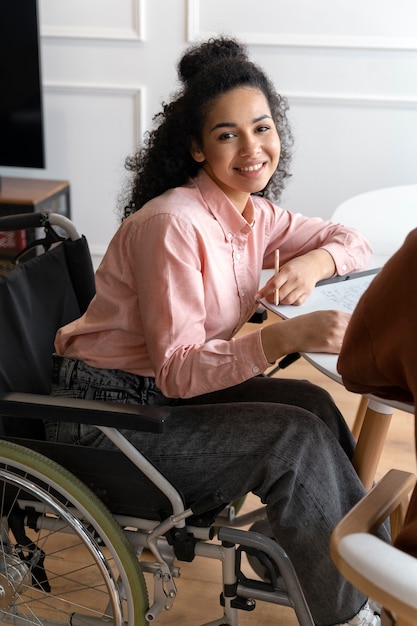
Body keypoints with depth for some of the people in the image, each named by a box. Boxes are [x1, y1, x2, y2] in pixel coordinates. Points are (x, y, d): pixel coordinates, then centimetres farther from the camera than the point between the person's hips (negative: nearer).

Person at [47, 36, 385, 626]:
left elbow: (352, 241, 14)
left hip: (165, 394, 7)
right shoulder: (173, 224, -23)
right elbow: (177, 372, -25)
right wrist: (287, 336, -38)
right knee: (297, 437, -19)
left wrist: (313, 263, -10)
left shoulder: (253, 214, 2)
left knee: (312, 404, -13)